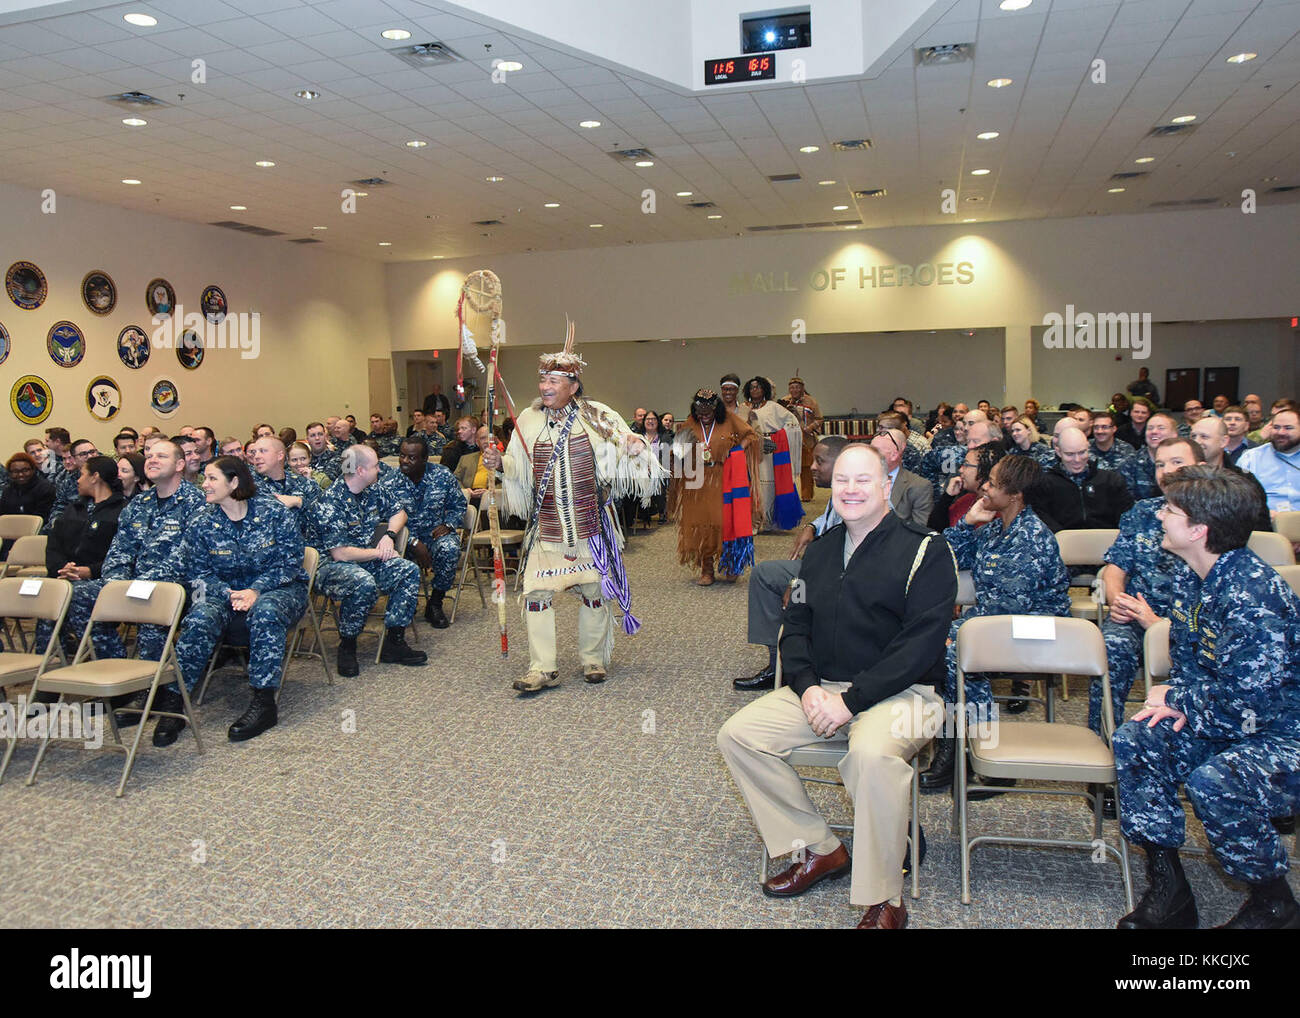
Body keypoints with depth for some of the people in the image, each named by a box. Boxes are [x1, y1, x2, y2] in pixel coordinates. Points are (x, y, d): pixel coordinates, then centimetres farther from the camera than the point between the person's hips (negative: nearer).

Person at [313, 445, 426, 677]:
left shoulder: (376, 491, 4)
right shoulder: (329, 503, -19)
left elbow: (399, 513, 20)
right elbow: (340, 553, -22)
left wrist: (389, 534, -1)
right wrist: (379, 553, -12)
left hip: (369, 562, 7)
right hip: (333, 568, -7)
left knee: (410, 570, -16)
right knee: (364, 583, -37)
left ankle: (394, 642, -13)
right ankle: (347, 646, -15)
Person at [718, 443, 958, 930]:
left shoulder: (925, 551, -7)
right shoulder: (820, 550, 13)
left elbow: (920, 644, -15)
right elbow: (795, 627, 13)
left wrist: (851, 700, -20)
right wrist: (808, 687, -7)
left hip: (898, 691, -6)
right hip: (820, 688, 7)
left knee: (872, 754, -37)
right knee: (737, 734, -9)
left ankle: (883, 900, -18)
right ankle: (817, 849, 4)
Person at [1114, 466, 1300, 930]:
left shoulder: (1254, 593, -28)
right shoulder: (1190, 577, 1)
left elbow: (1244, 699, -31)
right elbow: (1186, 657, 14)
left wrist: (1175, 698, -14)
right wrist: (1179, 702, -7)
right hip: (1228, 723, 9)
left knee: (1212, 782, -33)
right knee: (1133, 741, -8)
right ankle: (1168, 891, 0)